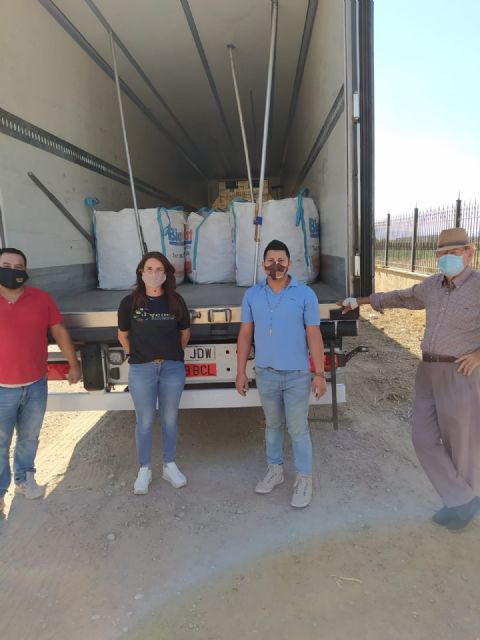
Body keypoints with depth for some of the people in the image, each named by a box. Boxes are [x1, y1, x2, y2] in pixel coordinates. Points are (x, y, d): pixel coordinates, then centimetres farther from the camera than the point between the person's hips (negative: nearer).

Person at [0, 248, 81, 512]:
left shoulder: (41, 298, -1)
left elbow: (59, 331, 6)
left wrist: (74, 364, 9)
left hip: (36, 385, 2)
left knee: (29, 437, 19)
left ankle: (24, 478, 40)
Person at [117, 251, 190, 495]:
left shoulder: (175, 301, -1)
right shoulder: (130, 302, -4)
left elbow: (185, 332, 11)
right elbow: (122, 335, 8)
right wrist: (136, 355, 8)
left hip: (172, 368, 1)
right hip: (141, 369, -1)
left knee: (170, 419, 12)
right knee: (145, 421, 8)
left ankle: (170, 466, 29)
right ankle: (144, 470, 25)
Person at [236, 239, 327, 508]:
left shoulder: (305, 294, -6)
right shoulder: (252, 295, 1)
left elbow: (314, 335, -6)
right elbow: (245, 335, 5)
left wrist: (320, 374, -10)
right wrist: (241, 372, 3)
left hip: (297, 375, -3)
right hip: (265, 374, 3)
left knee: (298, 429, 5)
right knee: (273, 425, 18)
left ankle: (304, 479, 23)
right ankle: (275, 470, 36)